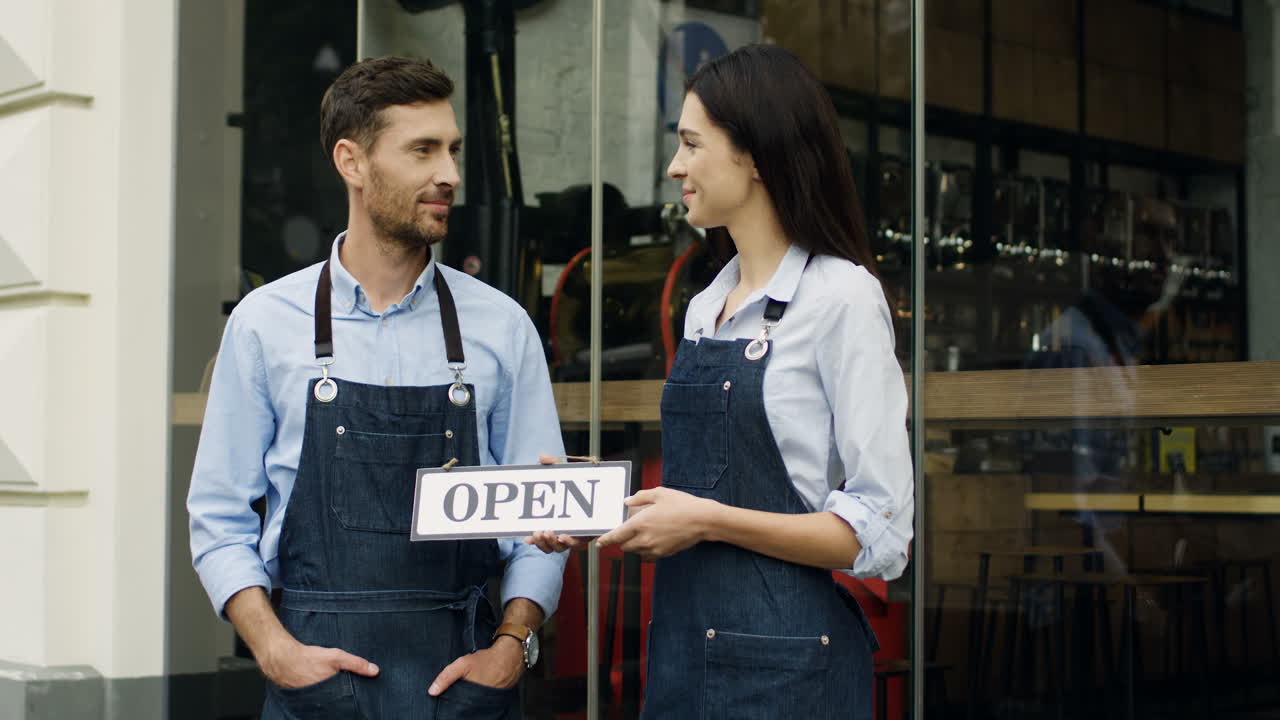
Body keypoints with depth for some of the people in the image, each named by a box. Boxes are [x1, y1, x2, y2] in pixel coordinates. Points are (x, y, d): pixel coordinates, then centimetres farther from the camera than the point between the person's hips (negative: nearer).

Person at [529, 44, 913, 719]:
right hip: (681, 652, 7)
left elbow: (879, 535, -16)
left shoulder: (842, 297, -12)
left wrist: (707, 518, -18)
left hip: (785, 665, -7)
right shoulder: (704, 309, 11)